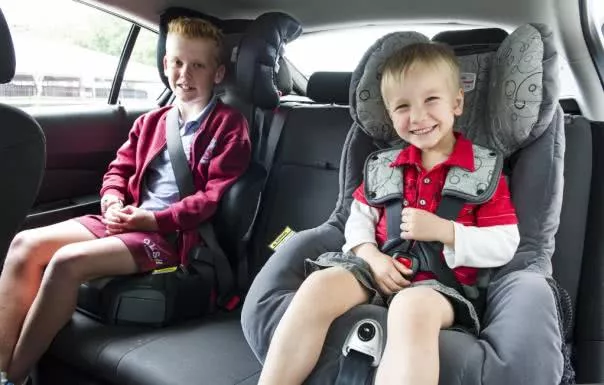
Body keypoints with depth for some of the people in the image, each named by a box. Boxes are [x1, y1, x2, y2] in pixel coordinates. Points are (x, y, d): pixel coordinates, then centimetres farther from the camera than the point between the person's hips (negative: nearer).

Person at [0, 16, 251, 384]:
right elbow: (120, 169, 22)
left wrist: (155, 220, -16)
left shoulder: (229, 125, -2)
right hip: (127, 220, 8)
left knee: (68, 262, -26)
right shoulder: (151, 122, 18)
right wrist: (114, 202, -2)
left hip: (173, 233, -7)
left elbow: (218, 196, -12)